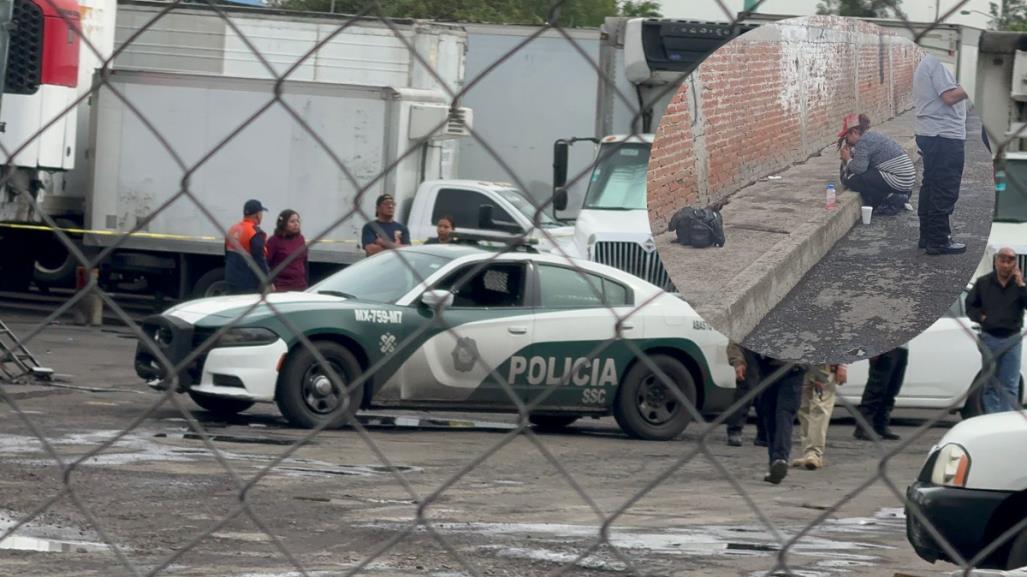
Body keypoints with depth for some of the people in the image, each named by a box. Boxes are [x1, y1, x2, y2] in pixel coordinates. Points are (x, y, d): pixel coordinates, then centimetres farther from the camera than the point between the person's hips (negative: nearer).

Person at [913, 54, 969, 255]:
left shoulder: (926, 63, 15)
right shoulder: (939, 64, -17)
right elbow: (950, 97, -22)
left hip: (927, 133, 11)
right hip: (945, 134, -11)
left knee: (931, 188, 16)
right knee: (945, 191, -5)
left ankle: (927, 236, 22)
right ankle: (939, 241, -2)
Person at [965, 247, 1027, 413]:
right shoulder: (983, 283, 3)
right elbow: (970, 305, 10)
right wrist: (981, 317, -5)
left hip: (1012, 339, -1)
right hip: (990, 339, 1)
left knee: (1010, 387, 1)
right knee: (991, 385, 6)